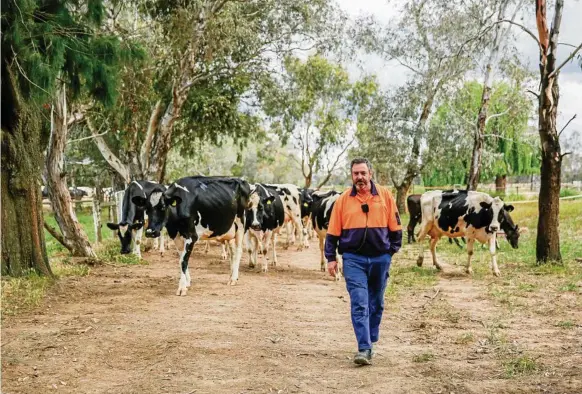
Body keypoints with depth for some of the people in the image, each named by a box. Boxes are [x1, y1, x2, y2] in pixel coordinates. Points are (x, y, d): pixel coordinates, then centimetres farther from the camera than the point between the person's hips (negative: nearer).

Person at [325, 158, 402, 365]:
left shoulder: (385, 196, 0)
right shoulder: (344, 199, 0)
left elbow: (395, 226, 7)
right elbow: (333, 231, 4)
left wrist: (392, 249, 1)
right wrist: (331, 258, 0)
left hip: (380, 258, 2)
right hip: (353, 258, -1)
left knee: (376, 304, 13)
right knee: (359, 305, -10)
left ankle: (370, 342, 28)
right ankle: (364, 349, -11)